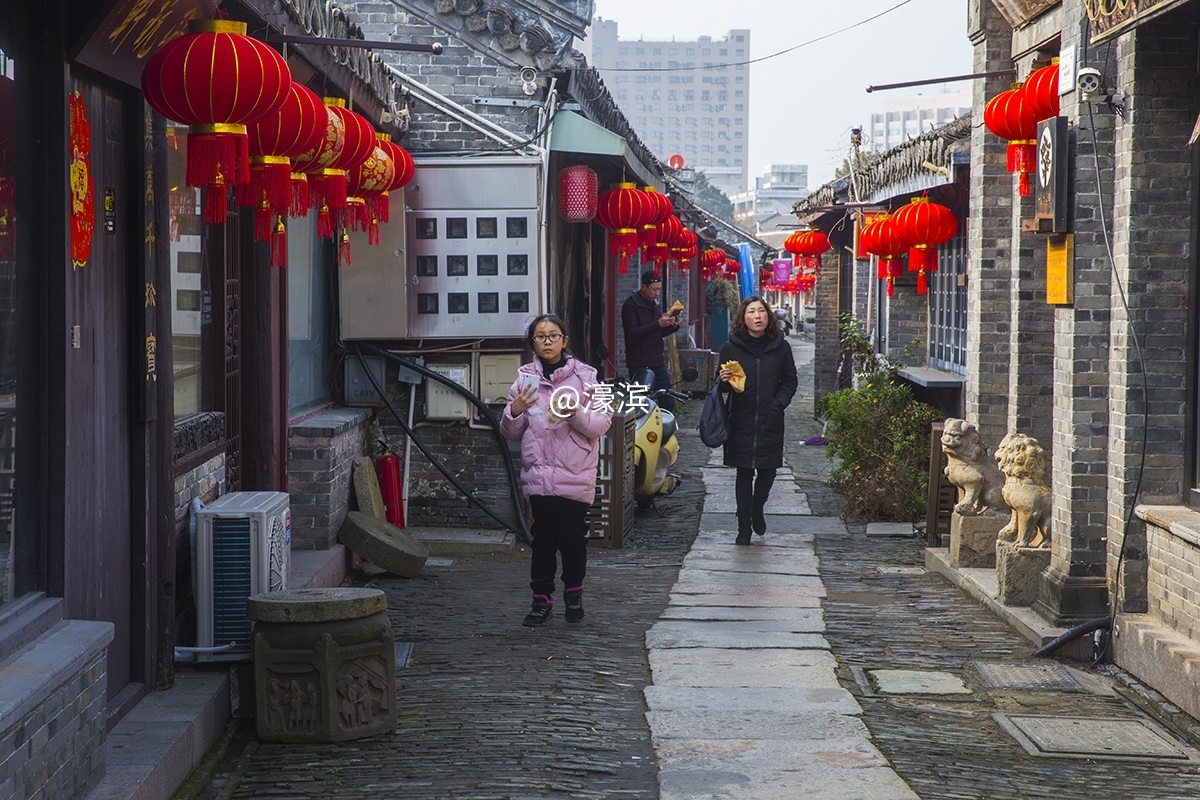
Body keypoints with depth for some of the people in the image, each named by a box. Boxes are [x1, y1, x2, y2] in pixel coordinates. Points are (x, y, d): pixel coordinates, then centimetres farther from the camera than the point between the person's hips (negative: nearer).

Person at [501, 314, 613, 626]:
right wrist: (515, 411, -8)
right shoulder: (525, 378, 8)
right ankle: (542, 599, 9)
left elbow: (602, 423, -4)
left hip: (576, 475, -1)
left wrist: (574, 412, -20)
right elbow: (511, 433, 12)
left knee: (573, 538, 6)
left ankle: (574, 594, 24)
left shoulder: (584, 376, 1)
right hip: (539, 473, 1)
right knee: (543, 539, 1)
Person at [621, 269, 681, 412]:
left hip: (658, 363, 7)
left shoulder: (656, 304, 15)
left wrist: (673, 326, 1)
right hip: (639, 365, -7)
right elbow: (632, 333, -20)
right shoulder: (631, 305, -9)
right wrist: (658, 324, -25)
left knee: (668, 402, 5)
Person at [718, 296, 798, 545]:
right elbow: (723, 386, 6)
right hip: (742, 421, -1)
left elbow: (790, 381, 8)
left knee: (768, 470, 5)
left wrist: (778, 404, -7)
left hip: (770, 422, 1)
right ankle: (744, 527, 10)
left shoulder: (780, 347, 3)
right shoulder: (731, 348, 0)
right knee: (744, 474, 2)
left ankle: (757, 509, 34)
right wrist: (724, 381, -17)